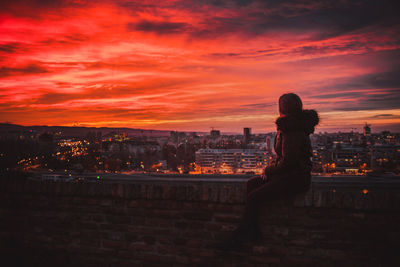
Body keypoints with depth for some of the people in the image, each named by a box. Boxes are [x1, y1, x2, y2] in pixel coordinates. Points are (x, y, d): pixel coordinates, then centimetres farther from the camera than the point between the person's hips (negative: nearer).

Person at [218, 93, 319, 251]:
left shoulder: (292, 131, -19)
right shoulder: (296, 125, 13)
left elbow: (288, 161, -23)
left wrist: (269, 170, -6)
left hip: (295, 179, -10)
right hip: (289, 174, 10)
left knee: (254, 197, -19)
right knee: (251, 184, 4)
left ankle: (238, 239, -8)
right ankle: (253, 232, 1)